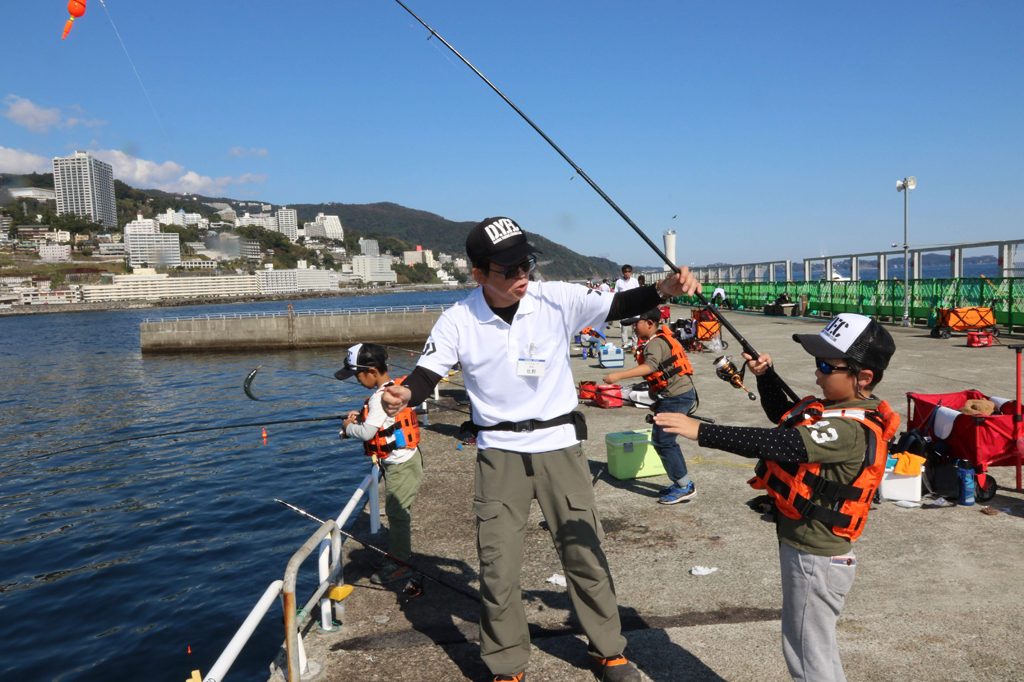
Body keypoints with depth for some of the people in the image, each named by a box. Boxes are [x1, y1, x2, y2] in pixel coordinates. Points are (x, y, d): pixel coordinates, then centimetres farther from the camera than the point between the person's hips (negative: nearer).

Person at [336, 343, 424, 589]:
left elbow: (367, 432, -24)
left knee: (397, 513, 0)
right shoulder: (392, 388, 7)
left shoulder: (380, 397, -23)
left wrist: (349, 427, -6)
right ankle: (399, 553, 30)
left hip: (401, 466, -10)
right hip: (403, 460, 10)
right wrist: (359, 416, 2)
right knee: (396, 511, 18)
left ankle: (400, 564, 9)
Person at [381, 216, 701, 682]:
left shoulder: (557, 299, -11)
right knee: (498, 567, 5)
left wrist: (664, 290, -33)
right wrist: (403, 394, -34)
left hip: (559, 445, 1)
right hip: (499, 453, 0)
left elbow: (616, 307, -14)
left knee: (585, 552, 12)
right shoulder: (458, 321, -10)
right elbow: (427, 374, -11)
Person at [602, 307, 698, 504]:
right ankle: (682, 483, 23)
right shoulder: (661, 335, 10)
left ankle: (684, 487, 0)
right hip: (678, 394, 11)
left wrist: (618, 375, -45)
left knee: (663, 441, -8)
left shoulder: (655, 343, -19)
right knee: (663, 439, 16)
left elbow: (650, 366, -38)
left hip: (676, 397, -11)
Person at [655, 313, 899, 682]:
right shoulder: (839, 407, 3)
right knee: (812, 642, 27)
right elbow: (783, 415, 19)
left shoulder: (852, 429, -28)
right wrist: (765, 375, 3)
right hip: (807, 546, 10)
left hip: (814, 558, -10)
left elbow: (775, 444, -39)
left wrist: (701, 430, -42)